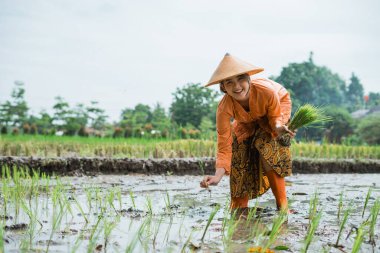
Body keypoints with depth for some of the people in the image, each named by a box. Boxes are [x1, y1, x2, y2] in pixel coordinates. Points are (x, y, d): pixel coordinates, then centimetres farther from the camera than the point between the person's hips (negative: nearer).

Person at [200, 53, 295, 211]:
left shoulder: (266, 90, -42)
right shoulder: (224, 108, -36)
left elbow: (275, 116, -21)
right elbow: (224, 148, -34)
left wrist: (278, 127, -44)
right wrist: (218, 175, -49)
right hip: (247, 121, 2)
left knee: (268, 151, -23)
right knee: (240, 153, -7)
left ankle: (282, 205, -11)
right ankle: (238, 212, 12)